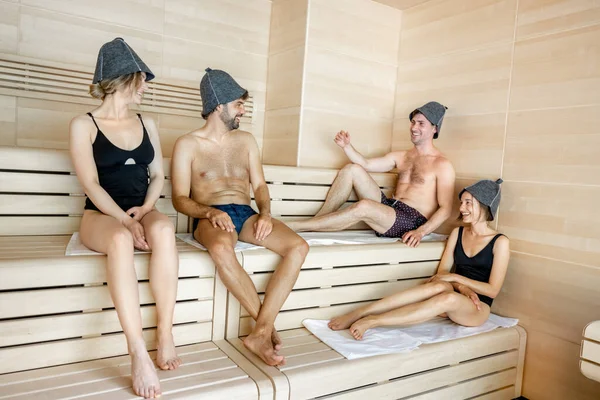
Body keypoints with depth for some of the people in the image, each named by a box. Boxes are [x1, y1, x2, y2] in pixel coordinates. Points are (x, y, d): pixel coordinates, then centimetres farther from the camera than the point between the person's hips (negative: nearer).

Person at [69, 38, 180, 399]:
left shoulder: (147, 123, 16)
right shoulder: (84, 125, 2)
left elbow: (158, 175, 12)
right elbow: (91, 183, -8)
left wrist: (144, 210, -8)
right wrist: (124, 220, -23)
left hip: (141, 212, 3)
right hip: (102, 215, -3)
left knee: (164, 228, -34)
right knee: (121, 240, -39)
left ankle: (165, 335, -28)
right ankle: (139, 353, -36)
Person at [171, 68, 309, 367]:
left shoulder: (246, 140, 18)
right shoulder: (187, 145, 5)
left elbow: (259, 185, 15)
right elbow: (180, 199, 0)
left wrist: (265, 213, -7)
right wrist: (210, 212, -20)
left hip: (246, 214, 4)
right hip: (211, 218, -4)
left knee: (298, 246, -24)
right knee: (221, 249, -41)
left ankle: (260, 332, -29)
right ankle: (268, 326, -23)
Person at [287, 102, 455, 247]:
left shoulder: (442, 165, -2)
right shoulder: (401, 157, 19)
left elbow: (445, 209, -9)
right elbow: (366, 164, 14)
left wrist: (421, 232, -24)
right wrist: (347, 146, -4)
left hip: (412, 221, -7)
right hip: (388, 209, 7)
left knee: (363, 206, -36)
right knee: (352, 169, -8)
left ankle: (290, 227, -32)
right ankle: (316, 221, -15)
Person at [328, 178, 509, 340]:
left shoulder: (500, 242, -5)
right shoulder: (457, 233, 10)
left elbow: (493, 290, -7)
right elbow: (442, 272, 3)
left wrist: (456, 278, -14)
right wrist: (461, 287, -15)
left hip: (477, 308, -3)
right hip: (454, 299, 3)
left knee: (449, 298, -39)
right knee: (440, 286, -35)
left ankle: (372, 320, -41)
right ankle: (359, 313, -43)